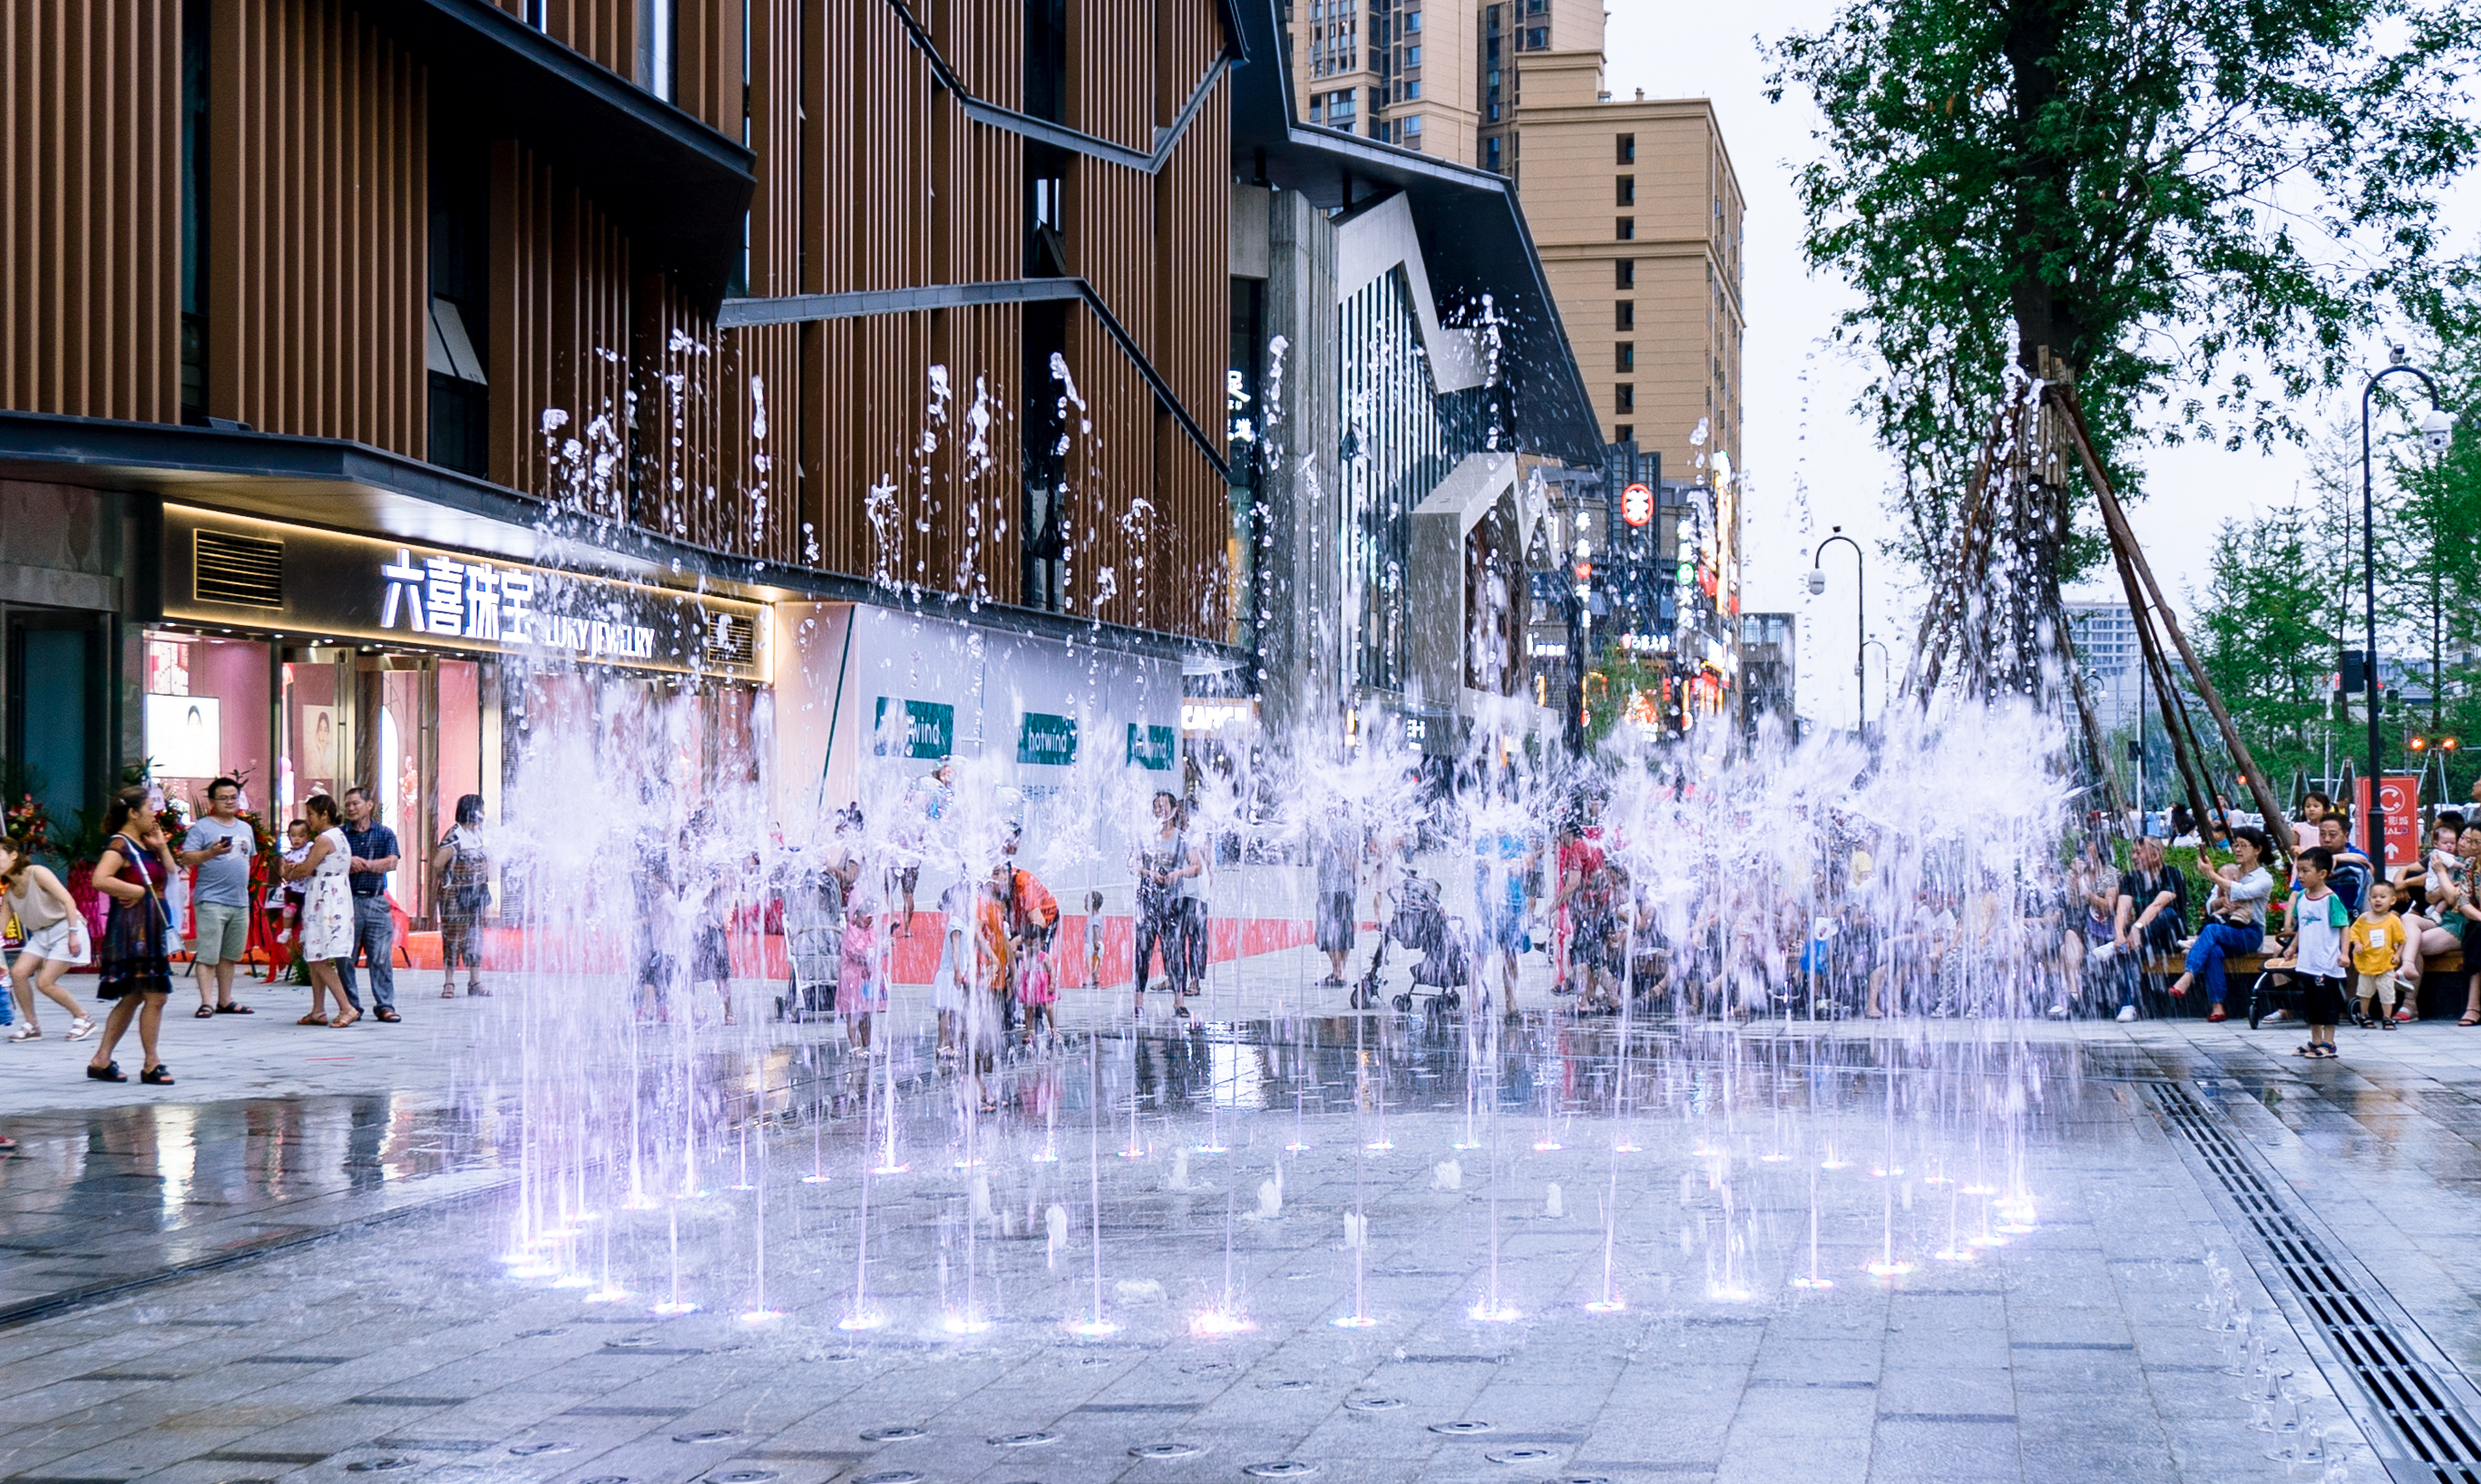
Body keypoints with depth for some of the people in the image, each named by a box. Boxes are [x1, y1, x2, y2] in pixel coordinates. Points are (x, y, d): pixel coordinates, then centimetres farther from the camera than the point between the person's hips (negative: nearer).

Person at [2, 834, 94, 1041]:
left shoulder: (37, 873, -15)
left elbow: (68, 900, -20)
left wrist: (73, 934, -25)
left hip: (64, 929, -7)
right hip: (41, 935, 7)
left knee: (44, 982, -14)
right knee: (18, 972, -11)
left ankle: (83, 1018, 3)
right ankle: (32, 1026, 2)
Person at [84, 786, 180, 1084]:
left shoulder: (143, 845, 16)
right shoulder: (120, 844, -12)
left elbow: (170, 874, 19)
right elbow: (100, 880, -27)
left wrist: (161, 846, 8)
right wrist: (137, 891, -18)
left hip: (151, 930, 10)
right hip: (133, 930, -10)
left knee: (133, 997, 13)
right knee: (155, 996, -9)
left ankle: (102, 1060, 17)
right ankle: (151, 1065, -2)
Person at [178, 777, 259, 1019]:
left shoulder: (246, 828, 18)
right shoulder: (202, 828, -3)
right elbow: (186, 857, -12)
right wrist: (210, 853, -26)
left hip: (240, 901, 7)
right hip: (211, 901, -7)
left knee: (230, 955, 11)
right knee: (208, 955, -8)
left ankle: (225, 1001, 17)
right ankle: (206, 1002, -9)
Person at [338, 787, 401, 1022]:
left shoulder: (385, 833, 9)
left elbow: (391, 863, -5)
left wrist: (361, 864, -10)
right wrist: (349, 864, -18)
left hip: (376, 901, 0)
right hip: (348, 900, 0)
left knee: (382, 957, -1)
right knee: (345, 958, 0)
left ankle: (385, 1006, 4)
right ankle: (351, 1006, 8)